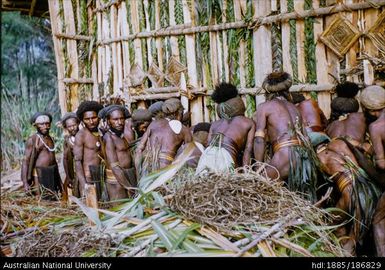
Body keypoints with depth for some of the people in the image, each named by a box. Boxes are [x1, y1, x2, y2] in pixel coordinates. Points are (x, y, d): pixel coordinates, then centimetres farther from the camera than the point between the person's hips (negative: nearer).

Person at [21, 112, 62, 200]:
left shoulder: (50, 139, 13)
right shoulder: (32, 140, -7)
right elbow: (25, 161, -11)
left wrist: (59, 179, 22)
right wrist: (25, 182, -20)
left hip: (53, 174, 7)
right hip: (39, 175, -7)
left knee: (53, 200, 6)